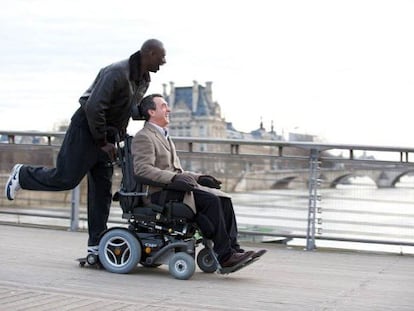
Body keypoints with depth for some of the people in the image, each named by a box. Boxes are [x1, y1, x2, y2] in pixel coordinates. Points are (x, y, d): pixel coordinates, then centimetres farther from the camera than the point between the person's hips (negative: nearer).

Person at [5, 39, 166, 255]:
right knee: (66, 178, -9)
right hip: (86, 127, -8)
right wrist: (102, 142, -20)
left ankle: (97, 244, 7)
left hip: (107, 132, 8)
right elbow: (93, 107, -27)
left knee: (102, 188, 4)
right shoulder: (117, 73, -22)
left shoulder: (144, 81, 7)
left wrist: (120, 136, 7)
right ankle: (22, 174, 18)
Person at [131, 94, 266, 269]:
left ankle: (233, 249, -19)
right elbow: (142, 169, -18)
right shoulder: (143, 137, -3)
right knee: (211, 200, -26)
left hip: (175, 188, 9)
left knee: (224, 199, -12)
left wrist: (198, 178, 11)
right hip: (160, 194, -9)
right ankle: (224, 255, -24)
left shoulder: (165, 136, 28)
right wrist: (173, 178, -28)